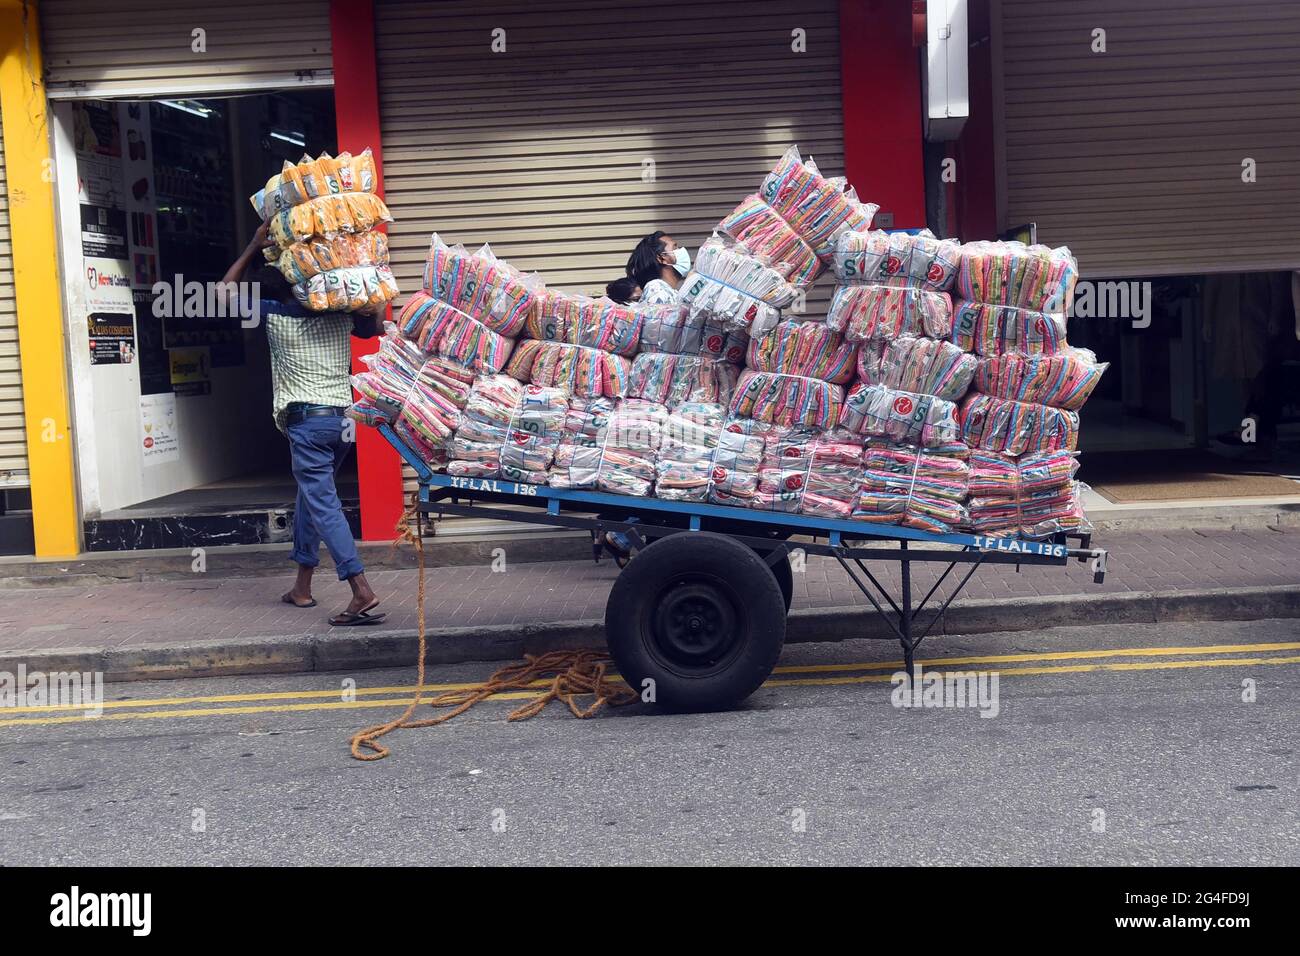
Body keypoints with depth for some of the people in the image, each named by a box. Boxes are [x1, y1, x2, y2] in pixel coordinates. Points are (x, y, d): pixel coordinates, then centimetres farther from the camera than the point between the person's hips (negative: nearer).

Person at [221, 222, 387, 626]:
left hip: (307, 419, -6)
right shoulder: (342, 315, 10)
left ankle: (363, 593, -22)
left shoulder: (276, 315, -1)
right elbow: (374, 328, 32)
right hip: (343, 417, 6)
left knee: (323, 504, -9)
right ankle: (302, 586, 27)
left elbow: (226, 290, 14)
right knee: (311, 495, 21)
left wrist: (255, 246, 16)